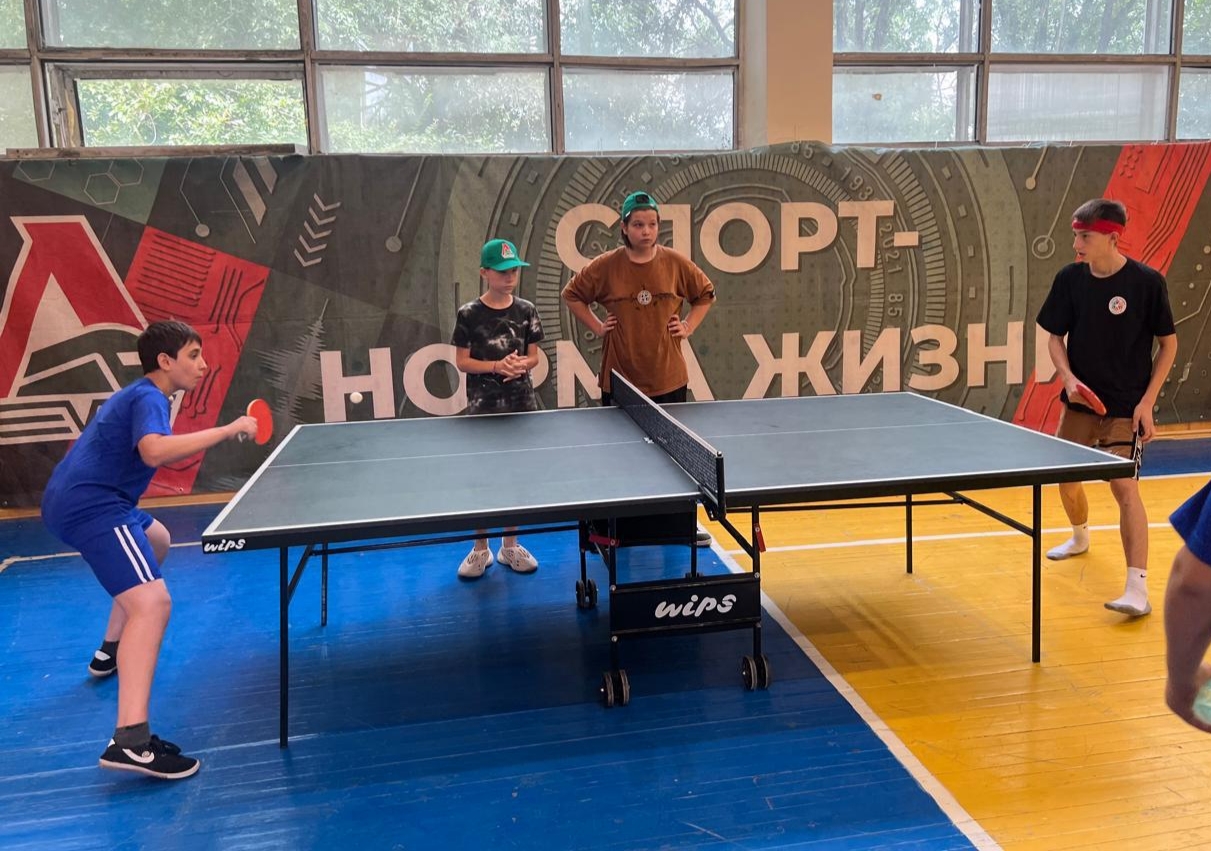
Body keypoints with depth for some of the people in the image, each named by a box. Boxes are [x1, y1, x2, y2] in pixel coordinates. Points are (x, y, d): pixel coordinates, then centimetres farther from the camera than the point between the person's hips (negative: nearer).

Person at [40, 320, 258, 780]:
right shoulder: (147, 398, -11)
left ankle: (113, 650, 42)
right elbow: (155, 451, -32)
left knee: (156, 541, 36)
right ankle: (130, 741, -34)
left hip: (75, 500, 11)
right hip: (92, 507, -11)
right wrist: (227, 430, -28)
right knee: (152, 603, -23)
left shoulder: (137, 394, 21)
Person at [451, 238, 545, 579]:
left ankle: (510, 545, 24)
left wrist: (521, 365, -17)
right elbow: (462, 361, -4)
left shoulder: (526, 311, 2)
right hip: (483, 407, -2)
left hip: (521, 404, 3)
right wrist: (497, 366, -19)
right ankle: (480, 549, 18)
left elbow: (534, 356, 6)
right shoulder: (469, 314, -6)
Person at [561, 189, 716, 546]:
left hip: (668, 379, 2)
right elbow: (572, 294, 8)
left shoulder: (677, 263, -2)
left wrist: (688, 327, 3)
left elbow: (705, 294, 14)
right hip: (620, 380, -1)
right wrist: (597, 327, 0)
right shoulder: (605, 266, -6)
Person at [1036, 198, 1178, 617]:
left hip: (1125, 407, -4)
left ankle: (1137, 590, -11)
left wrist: (1147, 401, -12)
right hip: (1079, 400, 5)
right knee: (1066, 477, 14)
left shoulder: (1147, 282, -13)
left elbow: (1168, 343, -5)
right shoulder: (1069, 278, -3)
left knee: (1125, 487, -14)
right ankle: (1080, 536, 45)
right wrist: (1068, 377, -12)